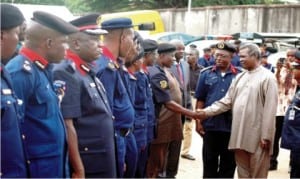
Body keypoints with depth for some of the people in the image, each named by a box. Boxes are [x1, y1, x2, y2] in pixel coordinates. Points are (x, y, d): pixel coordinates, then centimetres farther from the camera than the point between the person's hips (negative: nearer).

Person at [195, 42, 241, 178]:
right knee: (209, 162, 12)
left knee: (228, 162, 11)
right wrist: (198, 121, -1)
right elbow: (200, 100, 3)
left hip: (232, 126, -1)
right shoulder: (206, 74, 2)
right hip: (210, 125, 1)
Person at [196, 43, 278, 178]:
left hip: (257, 136, -6)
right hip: (239, 134, 6)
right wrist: (207, 112, 0)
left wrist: (266, 136, -14)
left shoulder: (267, 77, -7)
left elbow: (270, 109, -11)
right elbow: (227, 101, 12)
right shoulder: (240, 77, 13)